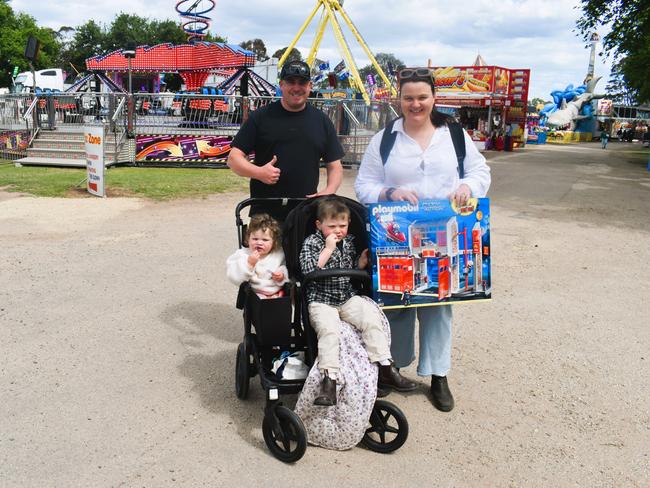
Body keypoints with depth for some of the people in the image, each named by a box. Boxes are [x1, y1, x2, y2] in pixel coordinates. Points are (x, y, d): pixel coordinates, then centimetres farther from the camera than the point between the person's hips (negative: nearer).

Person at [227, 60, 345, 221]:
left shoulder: (322, 121, 10)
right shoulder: (261, 117, 3)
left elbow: (335, 166, 13)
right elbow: (234, 158, 2)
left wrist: (328, 192, -7)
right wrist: (258, 172, -17)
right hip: (264, 213, -1)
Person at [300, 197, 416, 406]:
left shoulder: (349, 241, 12)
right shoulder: (312, 242, -3)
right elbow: (308, 270, -18)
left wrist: (361, 262, 0)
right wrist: (328, 249, -19)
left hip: (348, 298, 4)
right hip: (321, 301, -4)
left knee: (371, 318, -18)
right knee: (328, 328, -31)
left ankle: (386, 369, -12)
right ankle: (329, 380, -32)